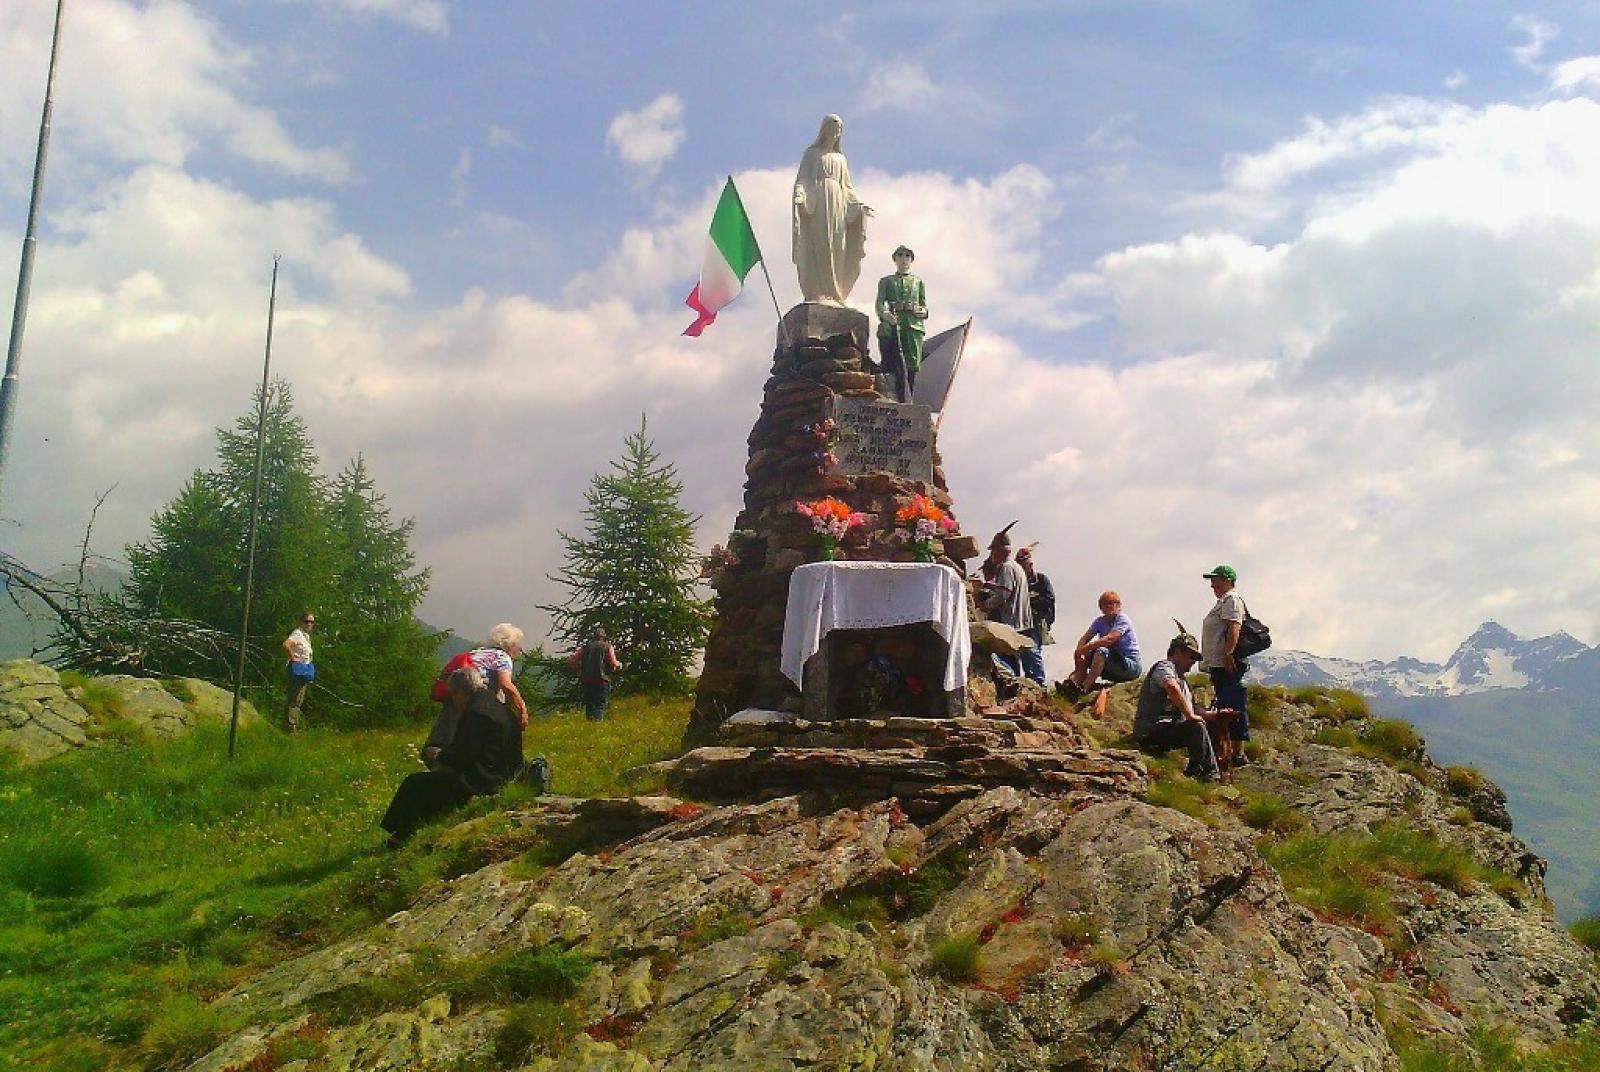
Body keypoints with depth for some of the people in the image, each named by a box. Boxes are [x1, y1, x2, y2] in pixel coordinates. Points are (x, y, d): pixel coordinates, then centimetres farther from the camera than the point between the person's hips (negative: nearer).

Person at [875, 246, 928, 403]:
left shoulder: (918, 282, 25)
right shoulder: (886, 281, 21)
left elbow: (925, 308, 20)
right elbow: (880, 303, 5)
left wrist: (921, 311, -5)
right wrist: (884, 313, -19)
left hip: (913, 327, 2)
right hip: (891, 326, -2)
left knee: (912, 365, -12)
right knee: (899, 367, -15)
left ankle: (908, 400, -9)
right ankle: (905, 403, -20)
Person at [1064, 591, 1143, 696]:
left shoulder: (1122, 619, -12)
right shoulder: (1100, 621, 9)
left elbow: (1109, 639, -27)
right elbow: (1084, 639, -2)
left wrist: (1084, 648, -30)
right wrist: (1079, 652, -23)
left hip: (1132, 666, -7)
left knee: (1101, 651, -31)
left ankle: (1083, 688, -36)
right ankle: (1073, 683, -29)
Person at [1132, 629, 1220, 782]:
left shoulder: (1182, 679, 27)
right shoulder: (1164, 667, -6)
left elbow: (1194, 711, 24)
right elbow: (1172, 687, -31)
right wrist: (1190, 715, -27)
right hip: (1151, 732, -11)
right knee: (1196, 728, -24)